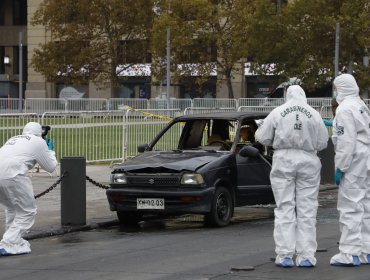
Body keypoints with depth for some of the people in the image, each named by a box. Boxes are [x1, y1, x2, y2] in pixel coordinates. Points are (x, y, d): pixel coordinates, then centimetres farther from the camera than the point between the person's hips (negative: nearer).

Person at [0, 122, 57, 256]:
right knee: (27, 212, 6)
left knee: (12, 209, 27)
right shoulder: (38, 141, 14)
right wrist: (50, 152, 40)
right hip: (11, 175, -7)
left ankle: (15, 241, 25)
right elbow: (50, 167, 21)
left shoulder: (13, 139, 31)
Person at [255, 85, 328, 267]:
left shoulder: (277, 112, -1)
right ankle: (306, 256, 1)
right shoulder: (314, 114, 1)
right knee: (307, 209, 4)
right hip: (308, 162, 1)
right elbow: (323, 143, 4)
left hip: (284, 160, 0)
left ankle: (285, 255, -2)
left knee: (285, 208, 2)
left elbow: (262, 138, 2)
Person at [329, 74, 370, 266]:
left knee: (350, 207, -8)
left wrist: (341, 167, -17)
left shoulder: (345, 109, -14)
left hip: (353, 163, -10)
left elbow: (346, 141, -19)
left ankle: (350, 253, -8)